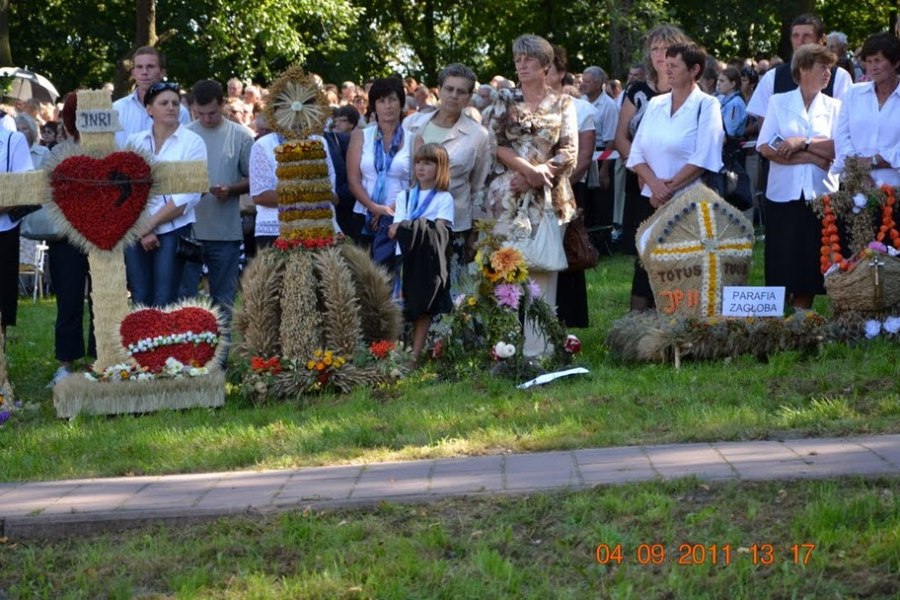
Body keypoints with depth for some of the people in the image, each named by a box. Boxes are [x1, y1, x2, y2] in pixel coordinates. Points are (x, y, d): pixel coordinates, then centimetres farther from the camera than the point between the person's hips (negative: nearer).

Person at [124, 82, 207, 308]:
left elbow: (189, 195, -6)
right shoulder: (135, 142, 11)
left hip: (173, 231, -3)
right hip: (136, 231, 3)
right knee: (140, 300, 2)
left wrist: (152, 223, -8)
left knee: (164, 303, -7)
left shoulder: (192, 142, 2)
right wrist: (142, 231, -7)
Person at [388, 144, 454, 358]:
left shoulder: (444, 199, 6)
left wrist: (406, 227, -11)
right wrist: (421, 228, -16)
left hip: (429, 261, -2)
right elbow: (395, 229, 3)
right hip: (405, 258, 2)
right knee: (399, 309, -4)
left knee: (424, 309, -3)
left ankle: (415, 355, -3)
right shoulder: (404, 196, 16)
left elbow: (441, 230, -7)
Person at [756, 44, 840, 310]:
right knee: (781, 264, -3)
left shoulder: (834, 107, 8)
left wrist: (804, 142, -15)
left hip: (820, 195, 1)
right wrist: (813, 157, -11)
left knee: (810, 266, 3)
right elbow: (766, 148, -6)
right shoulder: (778, 102, 5)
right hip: (784, 195, -1)